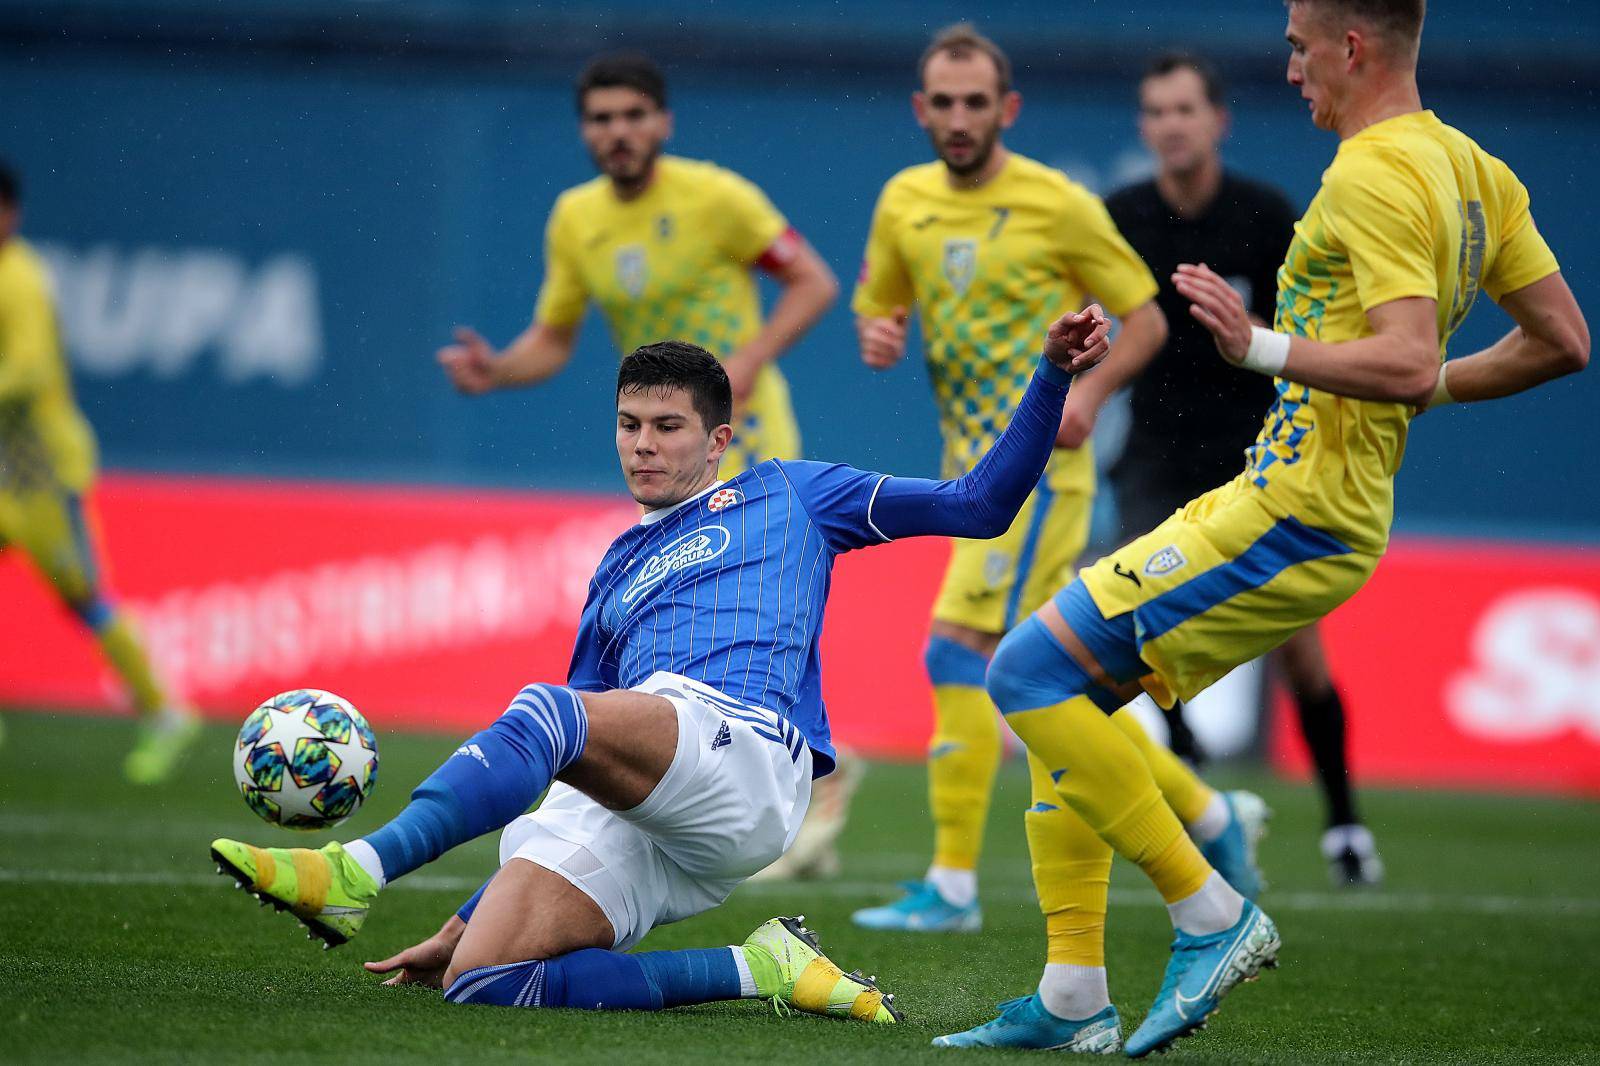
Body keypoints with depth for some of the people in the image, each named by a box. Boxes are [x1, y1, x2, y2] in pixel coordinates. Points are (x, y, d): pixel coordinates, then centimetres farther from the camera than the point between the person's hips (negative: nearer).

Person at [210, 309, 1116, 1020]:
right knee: (479, 981, -20)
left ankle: (361, 872, -48)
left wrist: (1054, 377, 11)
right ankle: (759, 970, -13)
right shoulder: (614, 578, 35)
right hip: (628, 817, 6)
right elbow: (579, 783, 32)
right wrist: (466, 922, 27)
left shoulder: (786, 495, 25)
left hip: (744, 744, -6)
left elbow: (980, 506, 22)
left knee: (547, 711, -34)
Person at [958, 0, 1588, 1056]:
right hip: (1281, 501, 10)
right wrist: (1437, 387, 26)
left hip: (1294, 519, -10)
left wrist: (1261, 346, -21)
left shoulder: (1373, 177, -15)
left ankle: (1213, 915, -10)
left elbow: (1409, 363, -27)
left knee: (1031, 672, -13)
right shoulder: (1470, 169, 14)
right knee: (1064, 686, 12)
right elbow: (1562, 341, 17)